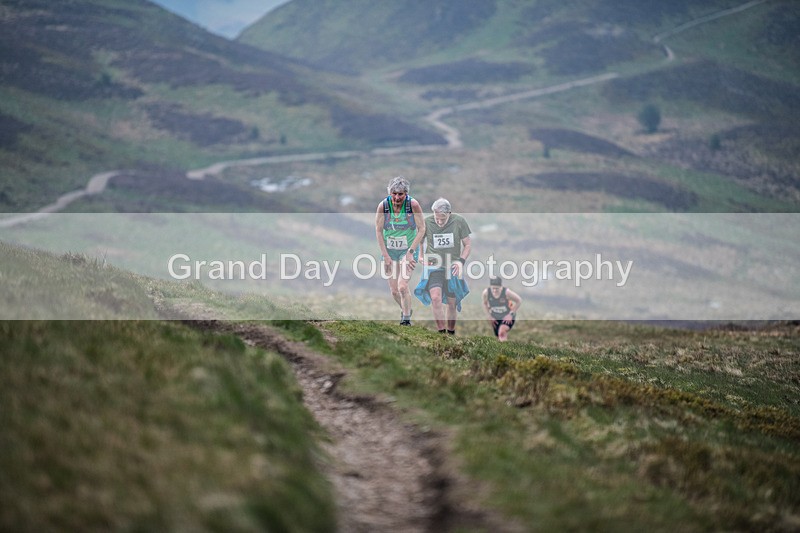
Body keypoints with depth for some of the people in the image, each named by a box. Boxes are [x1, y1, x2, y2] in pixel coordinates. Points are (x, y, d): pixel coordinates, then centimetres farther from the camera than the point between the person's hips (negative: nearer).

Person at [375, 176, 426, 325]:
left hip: (408, 250, -3)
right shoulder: (383, 205, -11)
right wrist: (385, 255, -5)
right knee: (394, 290, 6)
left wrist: (411, 251, -13)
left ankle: (406, 318, -4)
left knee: (402, 286, -18)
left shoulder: (413, 204, -15)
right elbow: (378, 231, -1)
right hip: (389, 250, 3)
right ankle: (405, 310, 35)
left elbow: (421, 229, -7)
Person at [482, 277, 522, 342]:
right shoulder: (486, 292, -21)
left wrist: (511, 314, -19)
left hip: (508, 317, -4)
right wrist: (490, 316, -3)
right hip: (495, 318, 4)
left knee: (502, 333, -28)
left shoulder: (506, 292, -30)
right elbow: (485, 303, 3)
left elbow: (519, 301, -16)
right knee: (499, 337, 10)